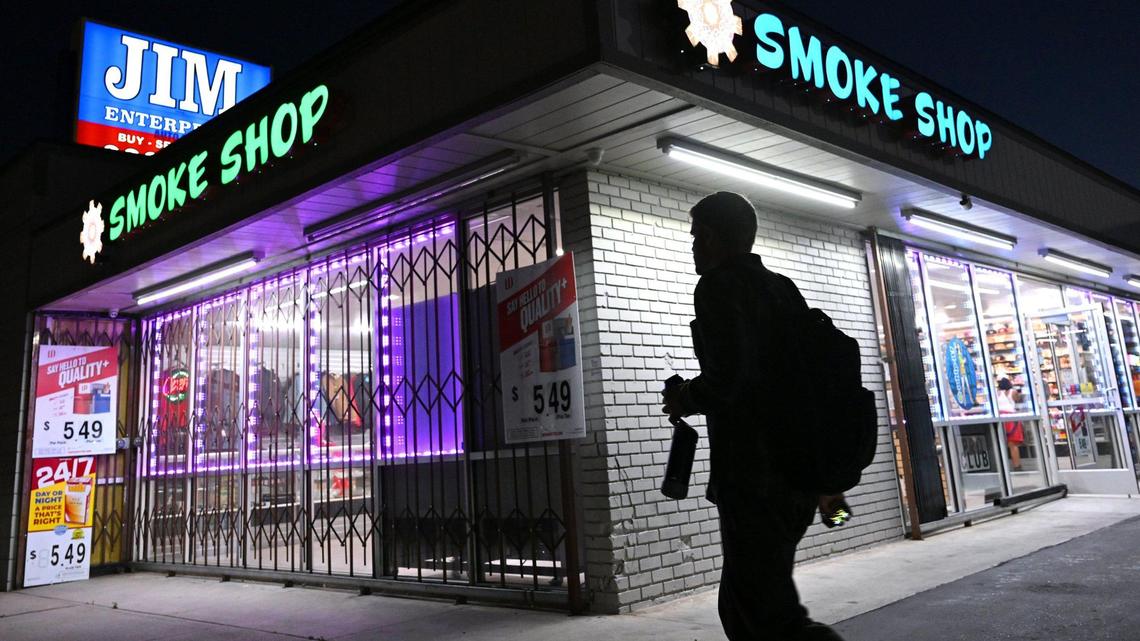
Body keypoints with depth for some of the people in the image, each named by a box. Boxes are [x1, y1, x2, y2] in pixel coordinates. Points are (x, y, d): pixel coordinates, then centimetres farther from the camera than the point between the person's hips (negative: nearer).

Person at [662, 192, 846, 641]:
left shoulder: (718, 285, -7)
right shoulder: (782, 288, 18)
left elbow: (727, 377, -22)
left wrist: (685, 400, -1)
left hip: (754, 477, -9)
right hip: (799, 473, 9)